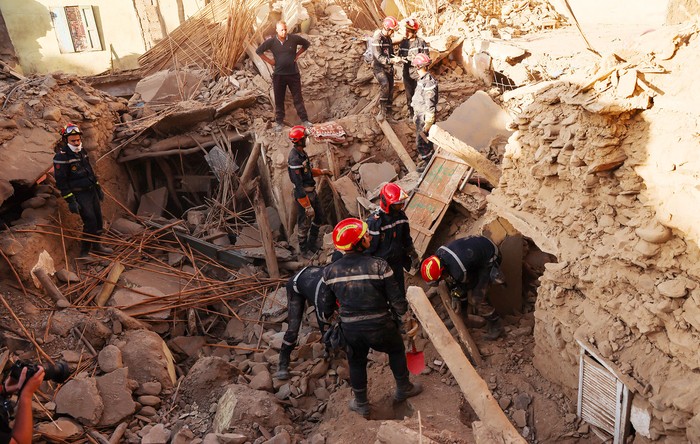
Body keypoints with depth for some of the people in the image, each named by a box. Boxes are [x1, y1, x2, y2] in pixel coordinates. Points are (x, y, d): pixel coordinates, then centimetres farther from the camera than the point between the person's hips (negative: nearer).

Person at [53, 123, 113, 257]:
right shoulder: (61, 157, -15)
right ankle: (85, 250, 1)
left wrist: (98, 187, 22)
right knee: (90, 220, -13)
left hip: (91, 190, 8)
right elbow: (61, 181, -16)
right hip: (79, 194, -8)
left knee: (98, 218, 10)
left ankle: (96, 245, 26)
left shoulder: (82, 151, 10)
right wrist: (70, 201, -19)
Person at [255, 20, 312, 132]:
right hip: (278, 75, 0)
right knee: (279, 100, 7)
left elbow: (306, 44, 11)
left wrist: (297, 54, 2)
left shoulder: (294, 38, -6)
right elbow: (258, 51, 5)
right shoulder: (271, 42, -6)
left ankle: (305, 120, 13)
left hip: (293, 74, 0)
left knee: (298, 98, 5)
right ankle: (279, 122, 17)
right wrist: (269, 60, -3)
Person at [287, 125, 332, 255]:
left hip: (312, 192, 10)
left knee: (319, 216, 21)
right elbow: (298, 186, -27)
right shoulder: (295, 159, -28)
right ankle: (304, 248, 27)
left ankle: (312, 242, 39)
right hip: (303, 195, -10)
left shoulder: (301, 153, 3)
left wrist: (322, 171, 17)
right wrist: (308, 206, -25)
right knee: (305, 223, 7)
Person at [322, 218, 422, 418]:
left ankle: (361, 404, 39)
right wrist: (406, 318, 4)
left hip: (351, 328, 3)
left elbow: (328, 303, 6)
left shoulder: (330, 271, -9)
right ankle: (403, 389, 44)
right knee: (396, 350, 26)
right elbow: (396, 298, -14)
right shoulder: (378, 265, -21)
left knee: (356, 362, 25)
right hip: (380, 326, -2)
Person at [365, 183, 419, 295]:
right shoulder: (374, 221, -26)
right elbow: (368, 246, -18)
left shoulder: (401, 216, -4)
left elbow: (406, 239, 11)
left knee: (400, 292, 19)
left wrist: (413, 256, 18)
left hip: (397, 262, 6)